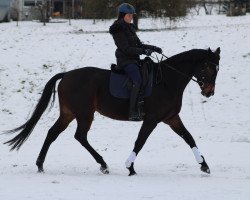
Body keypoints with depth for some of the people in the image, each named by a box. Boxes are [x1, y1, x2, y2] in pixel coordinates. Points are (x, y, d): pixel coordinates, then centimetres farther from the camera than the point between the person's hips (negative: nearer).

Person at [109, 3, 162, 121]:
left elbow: (138, 44, 21)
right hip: (125, 60, -10)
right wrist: (143, 51, -21)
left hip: (134, 59, 10)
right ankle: (133, 113, -33)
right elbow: (126, 48, -18)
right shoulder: (118, 30, -11)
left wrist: (153, 48, 8)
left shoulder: (130, 28, 17)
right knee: (138, 80, -28)